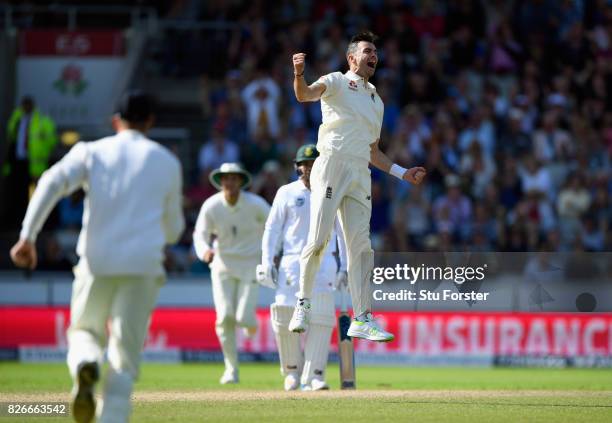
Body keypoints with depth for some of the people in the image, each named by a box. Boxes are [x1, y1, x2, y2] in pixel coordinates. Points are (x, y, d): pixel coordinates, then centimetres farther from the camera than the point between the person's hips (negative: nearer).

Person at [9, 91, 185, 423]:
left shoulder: (92, 152, 9)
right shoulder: (167, 162, 13)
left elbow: (52, 182, -9)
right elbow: (173, 230, 18)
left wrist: (28, 235, -13)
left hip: (97, 262, 0)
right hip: (143, 264, 0)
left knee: (84, 330, 20)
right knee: (126, 356, 5)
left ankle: (84, 364, -15)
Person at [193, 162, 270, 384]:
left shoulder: (255, 204, -14)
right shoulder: (211, 206, -11)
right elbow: (201, 234, -16)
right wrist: (205, 251, -38)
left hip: (250, 264, -1)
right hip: (222, 264, 1)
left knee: (243, 319, -13)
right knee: (225, 316, -11)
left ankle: (249, 320, 28)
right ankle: (231, 368, 3)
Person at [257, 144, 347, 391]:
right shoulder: (287, 193, 7)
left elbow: (343, 231, 11)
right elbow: (272, 229, 6)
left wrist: (345, 266, 3)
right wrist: (267, 262, -4)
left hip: (324, 263, 0)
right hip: (292, 263, 0)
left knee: (320, 318, -11)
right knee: (286, 316, -8)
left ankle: (312, 377, -12)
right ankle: (292, 370, 12)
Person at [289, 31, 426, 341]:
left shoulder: (376, 101, 25)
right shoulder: (337, 82, 6)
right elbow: (306, 94, -15)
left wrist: (402, 173, 21)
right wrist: (299, 75, -36)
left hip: (361, 174, 6)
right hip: (332, 165, -6)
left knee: (361, 247, 1)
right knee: (318, 239, -13)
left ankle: (362, 319, 2)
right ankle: (303, 304, -1)